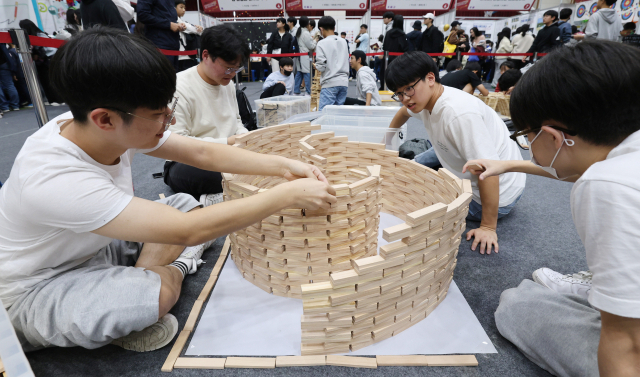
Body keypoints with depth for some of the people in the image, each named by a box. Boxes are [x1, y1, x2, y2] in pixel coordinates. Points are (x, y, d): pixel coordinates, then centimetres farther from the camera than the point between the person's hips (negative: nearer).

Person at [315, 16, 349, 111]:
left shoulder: (322, 44, -7)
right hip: (344, 82, 6)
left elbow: (321, 66, -11)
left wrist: (315, 66, 8)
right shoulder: (343, 42, 12)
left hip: (330, 83, -6)